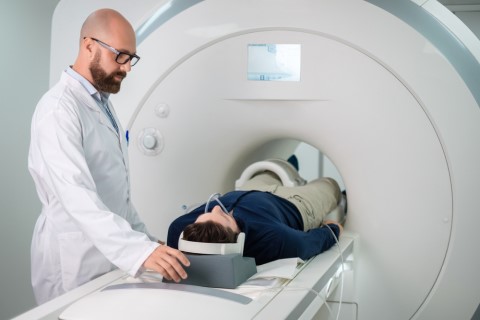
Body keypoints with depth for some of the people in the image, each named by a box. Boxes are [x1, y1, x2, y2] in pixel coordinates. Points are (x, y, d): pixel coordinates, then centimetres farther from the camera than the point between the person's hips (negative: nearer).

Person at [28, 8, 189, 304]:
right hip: (75, 261, -8)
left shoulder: (101, 101, 11)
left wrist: (143, 236, 11)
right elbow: (77, 195, -32)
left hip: (111, 252, 9)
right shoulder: (59, 109, -19)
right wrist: (139, 250, -41)